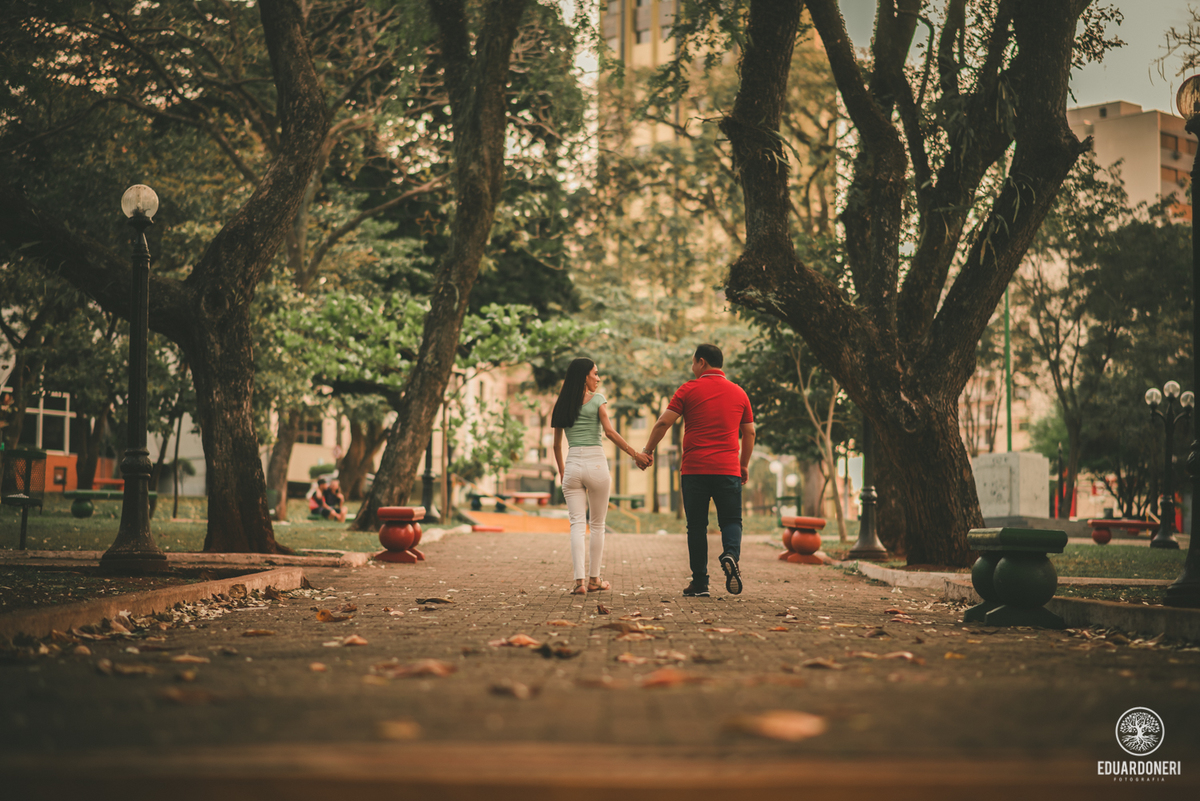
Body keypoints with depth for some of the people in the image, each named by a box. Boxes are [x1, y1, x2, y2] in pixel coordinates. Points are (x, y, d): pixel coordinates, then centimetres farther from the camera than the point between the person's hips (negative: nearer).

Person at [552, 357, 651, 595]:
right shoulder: (597, 400, -2)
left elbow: (557, 444, 14)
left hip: (572, 466, 3)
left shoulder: (562, 404, 10)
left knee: (577, 524, 0)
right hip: (596, 464, -3)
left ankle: (579, 580, -13)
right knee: (597, 524, 11)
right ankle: (594, 579, 17)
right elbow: (610, 432, -11)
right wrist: (636, 454, -7)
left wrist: (561, 470, 28)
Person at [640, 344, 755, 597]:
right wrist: (744, 464, 24)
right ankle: (731, 555, -22)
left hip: (694, 469, -1)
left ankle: (700, 583, 5)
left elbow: (663, 423, -2)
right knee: (731, 520, 8)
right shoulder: (738, 393, 10)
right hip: (728, 469, 1)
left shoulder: (689, 389, 1)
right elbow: (749, 433, 14)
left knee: (696, 526, 6)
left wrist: (647, 451, 10)